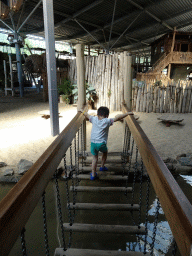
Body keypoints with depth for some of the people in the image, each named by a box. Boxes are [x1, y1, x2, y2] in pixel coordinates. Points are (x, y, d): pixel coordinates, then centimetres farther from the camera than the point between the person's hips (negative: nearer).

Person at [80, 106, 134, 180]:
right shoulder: (107, 121, -4)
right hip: (101, 143, -3)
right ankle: (102, 167, 40)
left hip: (93, 143, 3)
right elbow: (118, 118, -6)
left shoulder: (94, 119, 6)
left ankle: (93, 174, 19)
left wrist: (82, 110, 40)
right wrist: (128, 113, 2)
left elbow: (87, 115, 21)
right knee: (105, 152, 30)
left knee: (95, 157, 17)